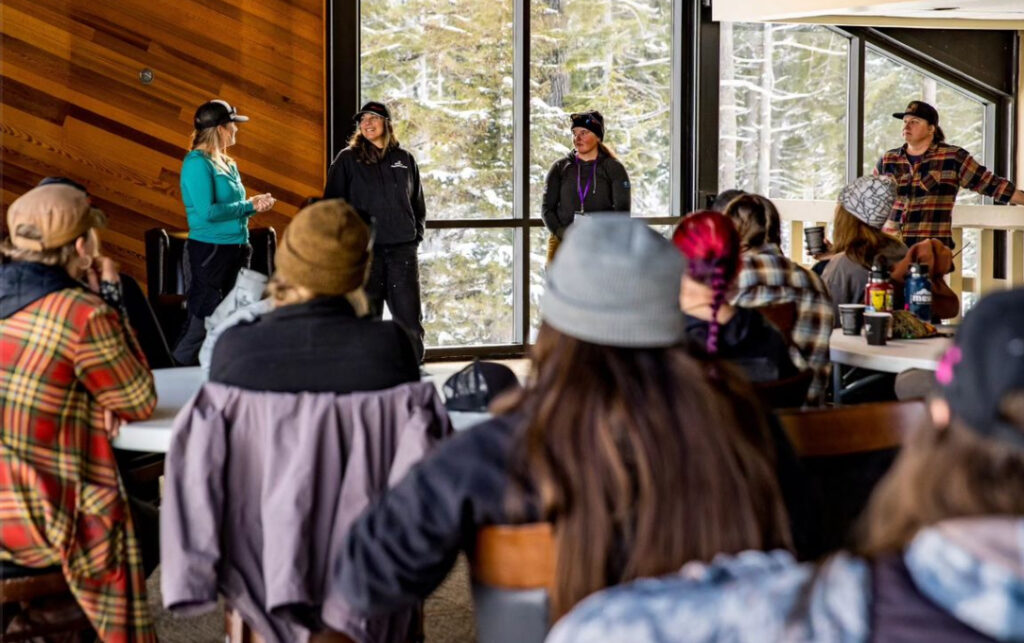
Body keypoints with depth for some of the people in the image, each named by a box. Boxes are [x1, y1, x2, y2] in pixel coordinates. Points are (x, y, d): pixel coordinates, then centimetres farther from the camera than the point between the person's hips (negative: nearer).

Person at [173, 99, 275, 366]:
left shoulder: (227, 163, 12)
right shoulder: (197, 163, -14)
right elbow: (207, 211, -22)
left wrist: (256, 204, -2)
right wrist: (250, 206, -13)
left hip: (236, 248, 9)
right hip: (210, 250, -9)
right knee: (203, 317, -6)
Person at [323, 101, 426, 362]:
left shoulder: (404, 159, 11)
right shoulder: (347, 159, 3)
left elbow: (418, 202, 19)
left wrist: (417, 234, 9)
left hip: (403, 250, 2)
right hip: (365, 250, -2)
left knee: (410, 317, 1)